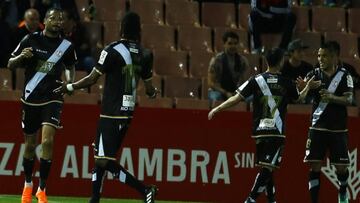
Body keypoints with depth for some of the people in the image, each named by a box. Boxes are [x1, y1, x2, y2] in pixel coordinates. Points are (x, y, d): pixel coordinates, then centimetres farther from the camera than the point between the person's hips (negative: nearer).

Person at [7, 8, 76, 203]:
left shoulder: (66, 46, 1)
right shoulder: (31, 40, -4)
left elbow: (70, 67, 20)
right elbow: (10, 64, 1)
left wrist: (69, 81, 1)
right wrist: (21, 56, -20)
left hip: (52, 99, 0)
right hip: (30, 99, 0)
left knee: (48, 141, -18)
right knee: (30, 145, 10)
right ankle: (28, 185, 33)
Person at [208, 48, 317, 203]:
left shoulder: (256, 80, 1)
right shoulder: (286, 83, 1)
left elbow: (237, 98, -3)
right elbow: (299, 98, 21)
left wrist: (217, 109, 6)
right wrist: (308, 86, 40)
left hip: (260, 131, 3)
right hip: (277, 132, -3)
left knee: (266, 168, 14)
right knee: (267, 168, -9)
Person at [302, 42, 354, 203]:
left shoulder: (344, 75, 0)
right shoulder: (314, 75, 3)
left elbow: (349, 99, -9)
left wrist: (332, 97, -28)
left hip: (338, 129, 0)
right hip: (318, 128, 0)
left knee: (341, 166, 4)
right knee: (314, 166, -7)